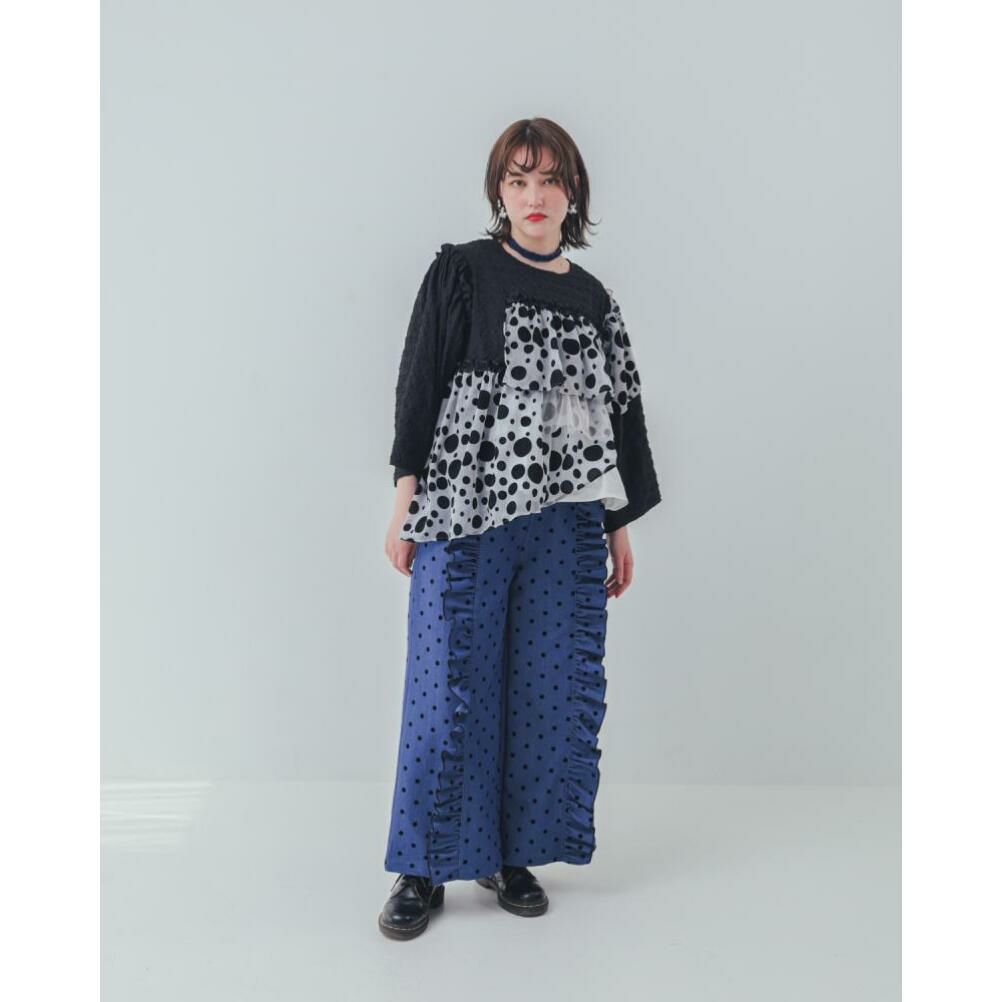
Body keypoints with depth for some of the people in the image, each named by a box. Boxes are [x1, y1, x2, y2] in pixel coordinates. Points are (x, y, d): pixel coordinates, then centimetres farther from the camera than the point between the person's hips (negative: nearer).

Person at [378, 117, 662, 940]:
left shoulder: (593, 300, 14)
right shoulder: (461, 271, 4)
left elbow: (618, 409, 16)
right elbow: (420, 381, -1)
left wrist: (621, 527, 13)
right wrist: (407, 500, -8)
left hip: (564, 520, 4)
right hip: (465, 511, -4)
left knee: (553, 687, 6)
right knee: (451, 685, -1)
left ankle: (514, 853, 23)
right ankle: (425, 869, 13)